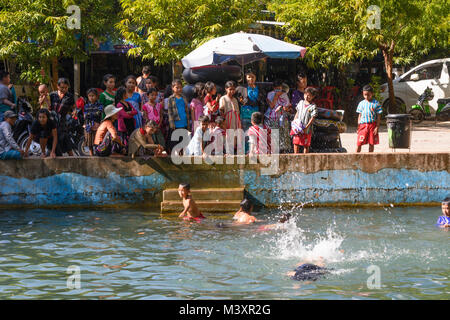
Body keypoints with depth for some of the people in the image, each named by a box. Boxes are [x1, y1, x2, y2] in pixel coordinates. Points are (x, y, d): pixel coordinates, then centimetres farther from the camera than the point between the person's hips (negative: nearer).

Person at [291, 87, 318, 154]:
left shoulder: (313, 107, -8)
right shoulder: (301, 103, 9)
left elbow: (312, 118, -13)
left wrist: (306, 127, -20)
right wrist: (294, 122, 8)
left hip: (306, 130, -5)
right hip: (298, 128, 5)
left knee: (306, 145, 3)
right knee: (296, 143, 5)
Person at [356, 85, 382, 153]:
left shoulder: (376, 104, 0)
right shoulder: (361, 104, 8)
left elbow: (378, 116, 0)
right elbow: (359, 116, 12)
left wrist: (377, 127, -7)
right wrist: (358, 127, 6)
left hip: (372, 125, -1)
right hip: (363, 124, 1)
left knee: (371, 143, 5)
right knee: (359, 144, -5)